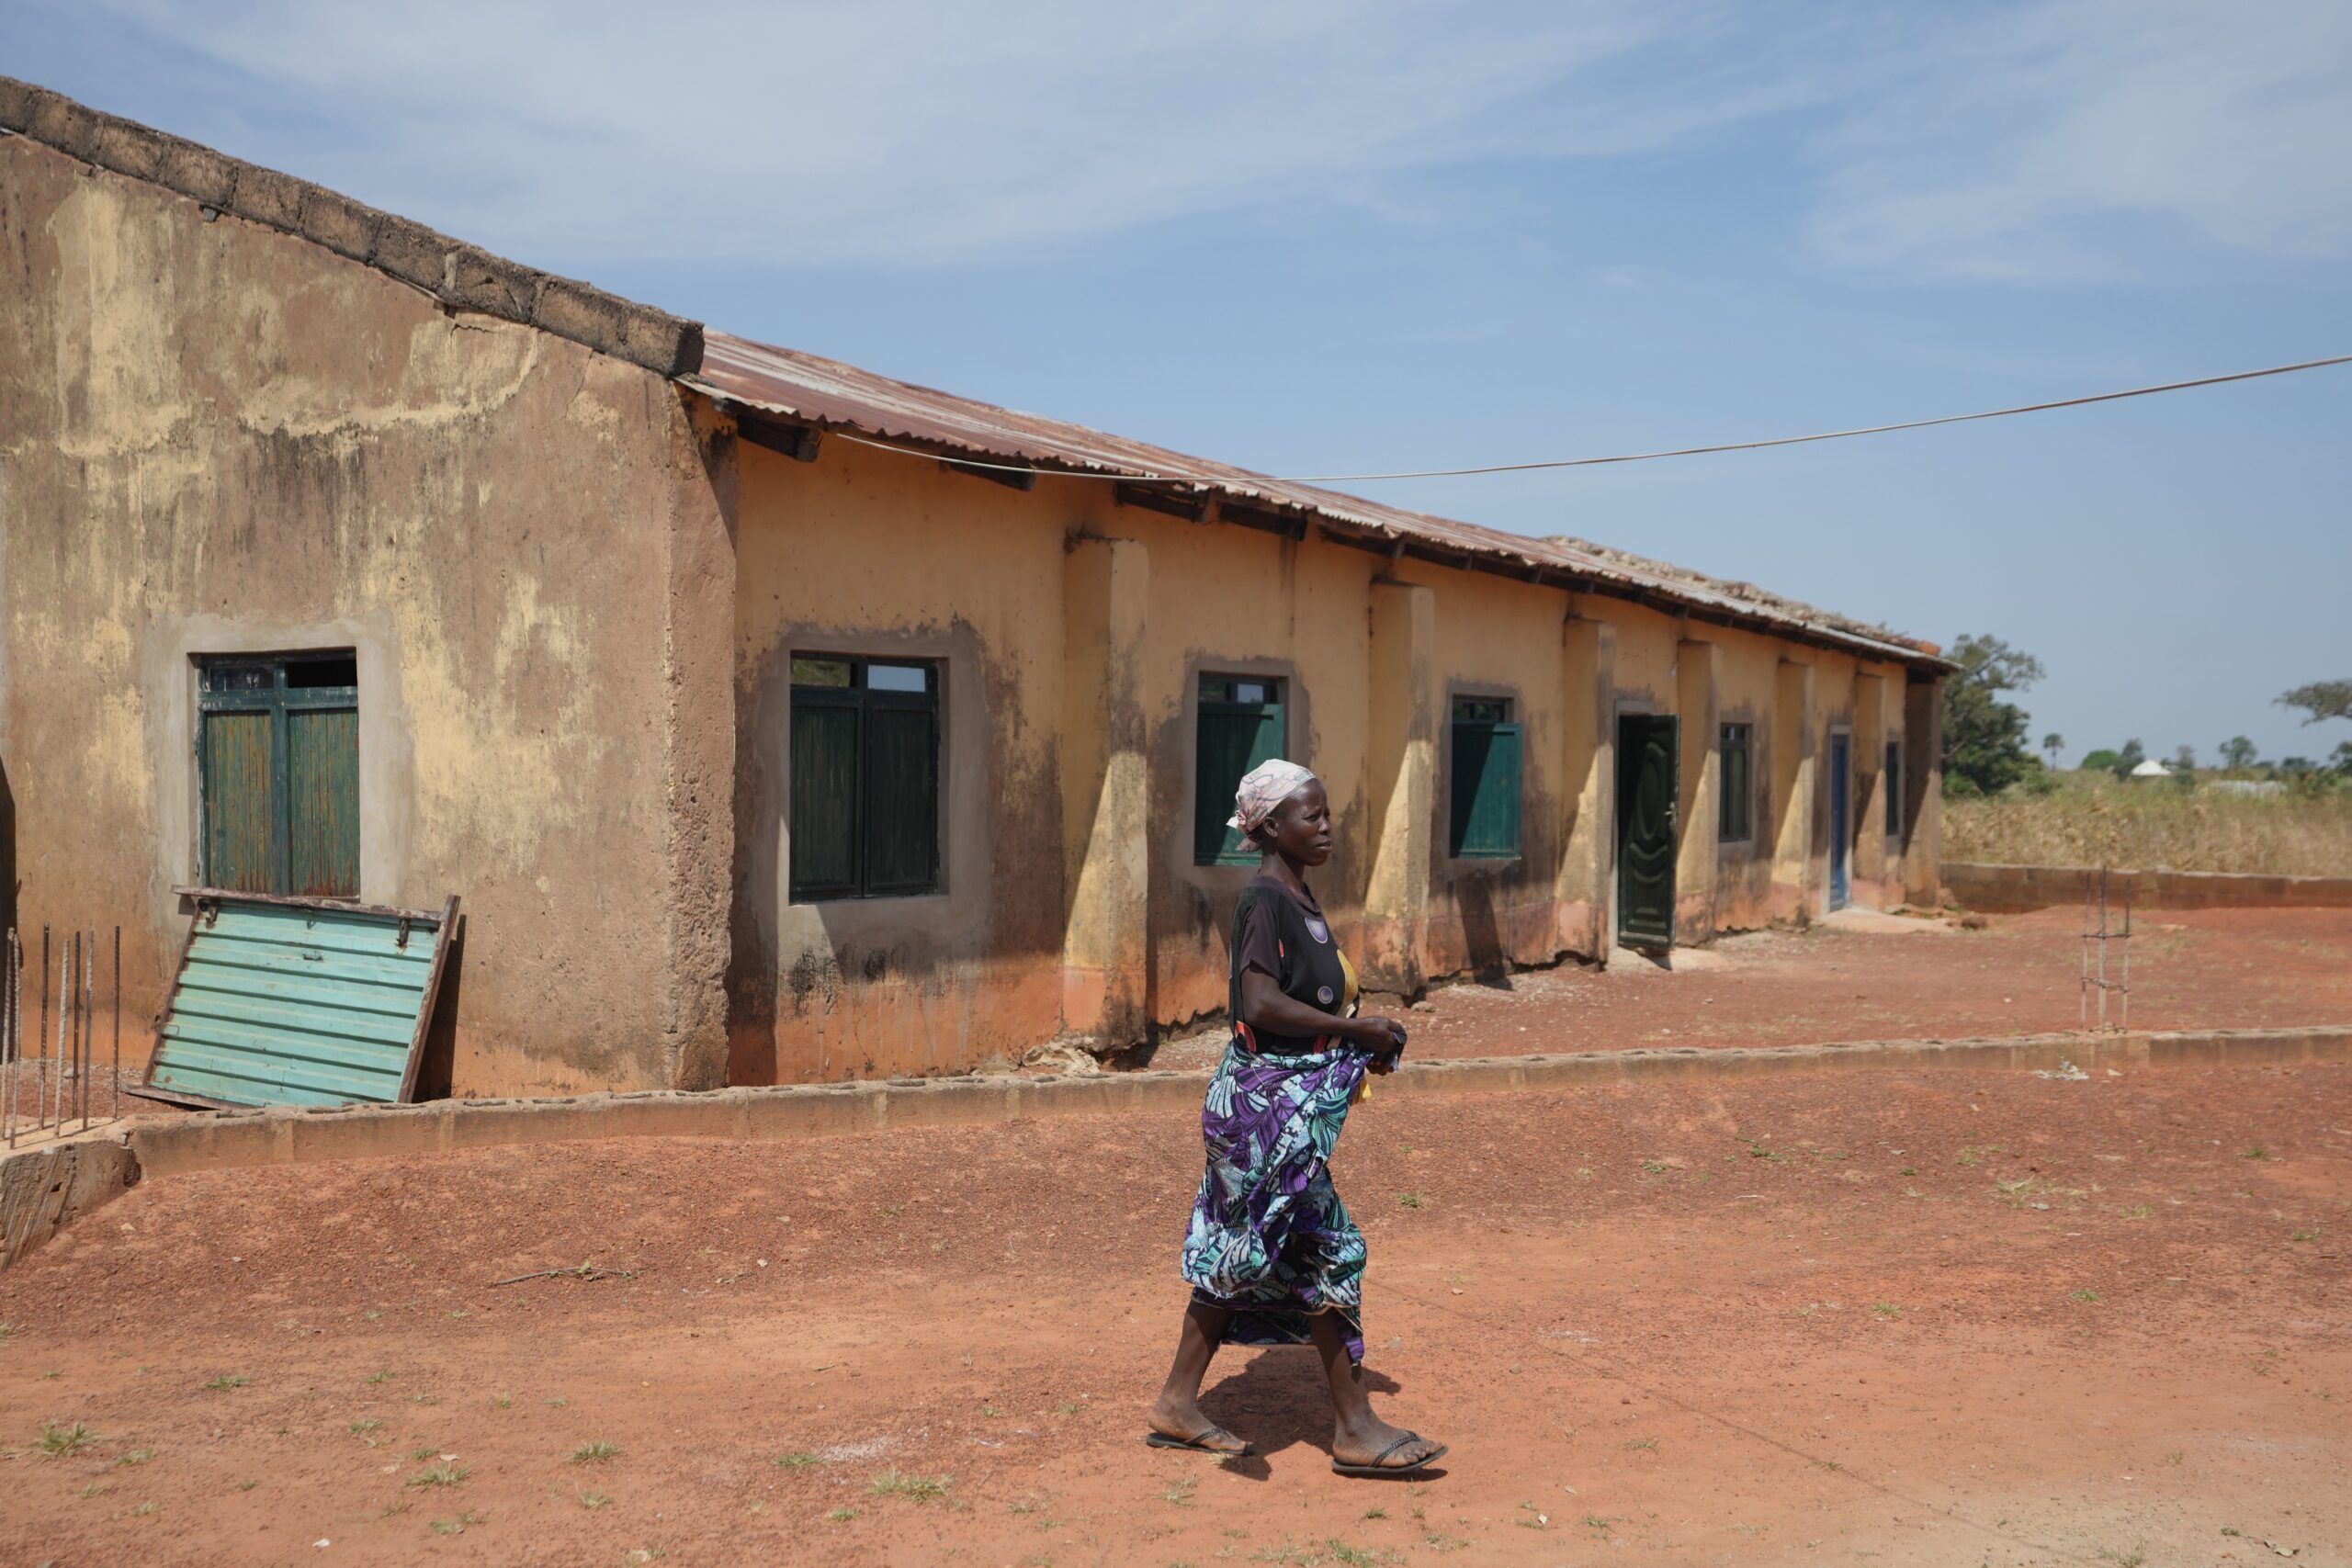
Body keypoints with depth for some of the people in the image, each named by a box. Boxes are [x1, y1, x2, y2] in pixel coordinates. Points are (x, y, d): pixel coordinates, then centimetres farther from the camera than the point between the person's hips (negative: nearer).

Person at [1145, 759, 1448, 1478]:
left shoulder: (1296, 897, 13)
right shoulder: (1265, 899, -17)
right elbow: (1261, 1005, -25)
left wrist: (1360, 1038, 8)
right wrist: (1355, 1028, -18)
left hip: (1291, 1099, 10)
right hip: (1271, 1101, -10)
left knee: (1238, 1253, 14)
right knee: (1326, 1254, -3)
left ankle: (1178, 1404, 23)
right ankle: (1355, 1428, 7)